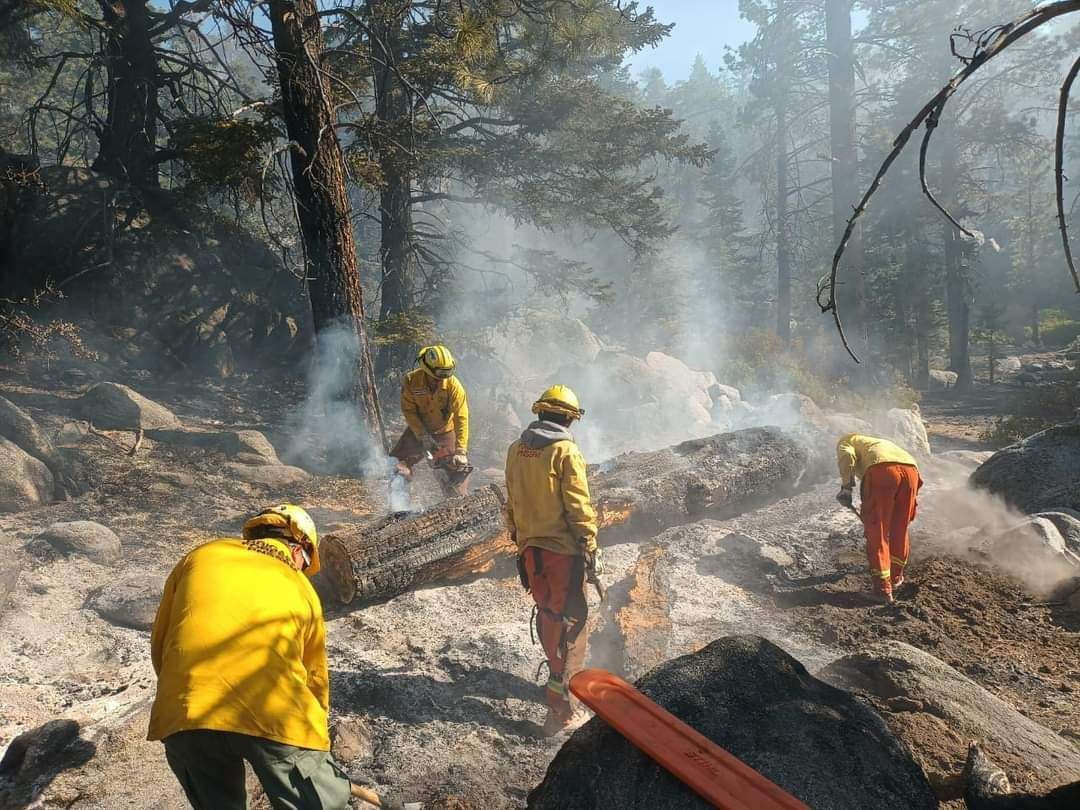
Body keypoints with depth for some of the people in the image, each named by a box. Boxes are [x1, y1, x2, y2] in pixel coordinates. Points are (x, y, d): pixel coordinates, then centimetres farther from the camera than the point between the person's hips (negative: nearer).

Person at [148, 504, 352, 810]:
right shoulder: (301, 589, 23)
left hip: (185, 713, 2)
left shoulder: (201, 556, 25)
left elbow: (159, 645, 27)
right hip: (273, 714, -2)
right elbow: (315, 678, 31)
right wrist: (318, 741, 45)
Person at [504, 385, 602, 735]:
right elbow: (579, 506, -15)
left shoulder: (516, 450, 6)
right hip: (563, 549, -6)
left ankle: (559, 673, 37)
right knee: (570, 619, 0)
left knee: (546, 611, 20)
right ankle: (559, 699, -3)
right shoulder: (565, 451, -13)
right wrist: (591, 550, -9)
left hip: (530, 548, 6)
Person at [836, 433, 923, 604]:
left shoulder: (845, 441, 28)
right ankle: (896, 577, 36)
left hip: (882, 471, -6)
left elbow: (847, 457, 1)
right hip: (910, 470, 6)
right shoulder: (880, 443, 44)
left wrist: (846, 487, 0)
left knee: (877, 532, 5)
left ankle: (883, 587, 5)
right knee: (900, 529, 21)